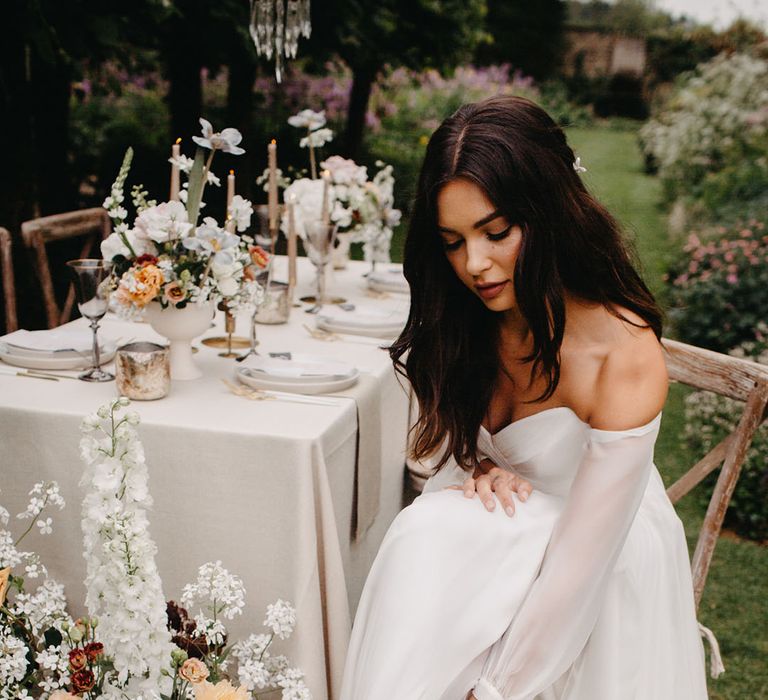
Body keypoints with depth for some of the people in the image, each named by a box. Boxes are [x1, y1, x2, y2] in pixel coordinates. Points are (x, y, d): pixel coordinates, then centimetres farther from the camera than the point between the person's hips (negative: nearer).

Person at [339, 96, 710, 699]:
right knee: (422, 539, -26)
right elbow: (438, 433, 8)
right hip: (513, 521, 4)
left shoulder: (624, 355, -28)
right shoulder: (464, 319, -11)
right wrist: (474, 465, -14)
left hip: (612, 559, -4)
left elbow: (580, 564, -28)